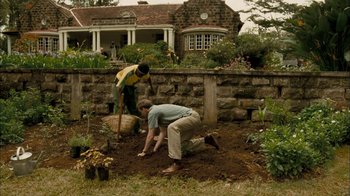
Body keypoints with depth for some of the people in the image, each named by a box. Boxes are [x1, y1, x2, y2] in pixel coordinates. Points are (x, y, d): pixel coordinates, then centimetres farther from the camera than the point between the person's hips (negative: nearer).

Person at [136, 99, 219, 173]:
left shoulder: (152, 112, -12)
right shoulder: (158, 111, 15)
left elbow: (150, 136, -8)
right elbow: (163, 132, 18)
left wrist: (144, 151, 4)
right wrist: (154, 149, 15)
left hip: (192, 116, -10)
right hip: (193, 118, 10)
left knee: (172, 127, -35)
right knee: (181, 145, 21)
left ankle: (177, 163, -35)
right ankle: (206, 140, 33)